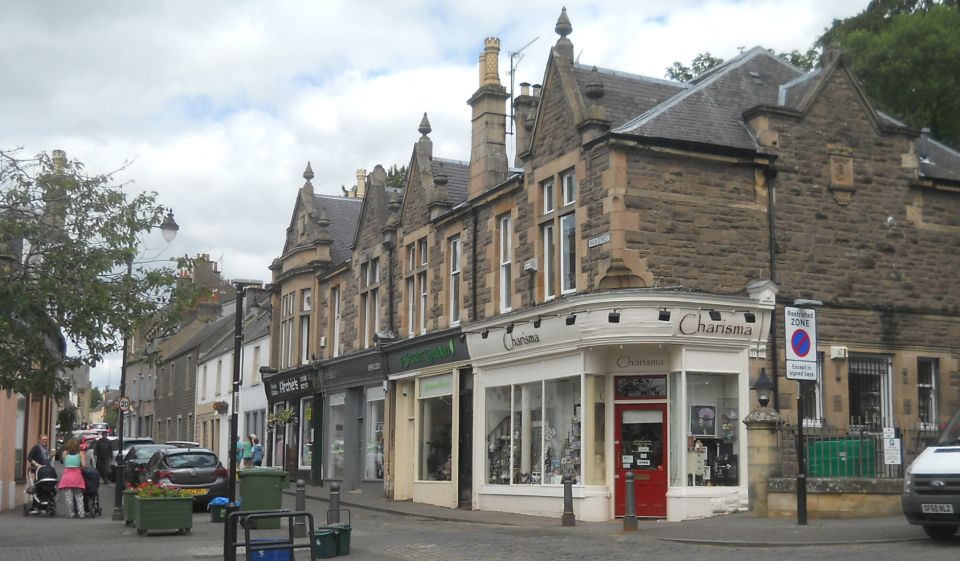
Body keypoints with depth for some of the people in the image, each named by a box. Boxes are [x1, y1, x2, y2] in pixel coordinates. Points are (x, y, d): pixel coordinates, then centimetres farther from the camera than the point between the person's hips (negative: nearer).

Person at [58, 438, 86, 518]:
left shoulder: (65, 453, 2)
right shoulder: (80, 454, -1)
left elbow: (63, 462, 6)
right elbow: (83, 465, -7)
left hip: (67, 476, 0)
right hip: (77, 476, 0)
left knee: (68, 496, 2)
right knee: (79, 496, 8)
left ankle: (70, 513, 1)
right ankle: (81, 513, 4)